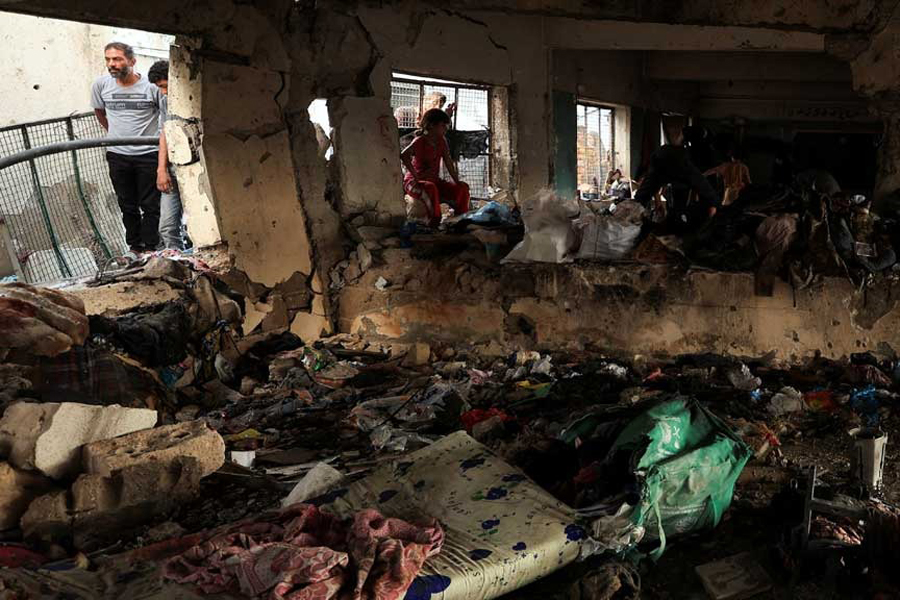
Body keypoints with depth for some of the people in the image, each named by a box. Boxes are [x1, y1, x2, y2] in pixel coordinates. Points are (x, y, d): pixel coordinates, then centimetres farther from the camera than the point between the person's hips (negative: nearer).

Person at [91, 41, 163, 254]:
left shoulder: (151, 86, -10)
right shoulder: (101, 85, 0)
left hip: (148, 155, -3)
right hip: (117, 156, 3)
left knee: (150, 205, 1)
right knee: (128, 206, 12)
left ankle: (150, 249, 9)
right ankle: (134, 247, 22)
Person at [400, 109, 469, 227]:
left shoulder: (442, 141, 8)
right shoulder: (420, 141, -13)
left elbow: (448, 162, 6)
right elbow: (403, 155, -30)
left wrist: (457, 181, -4)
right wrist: (416, 176, -32)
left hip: (434, 181, 7)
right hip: (414, 182, -7)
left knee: (463, 188, -8)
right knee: (430, 188, -42)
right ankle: (434, 222, -37)